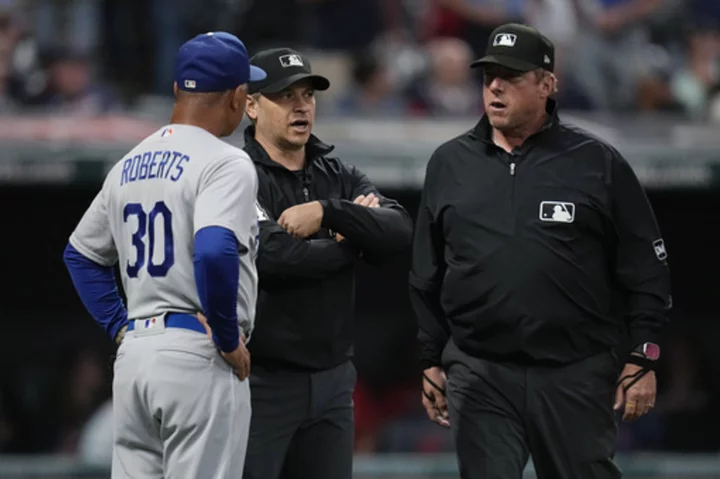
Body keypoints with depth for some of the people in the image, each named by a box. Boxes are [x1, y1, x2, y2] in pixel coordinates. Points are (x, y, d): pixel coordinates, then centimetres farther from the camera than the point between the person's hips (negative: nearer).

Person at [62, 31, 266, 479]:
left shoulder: (129, 166, 15)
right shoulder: (226, 163, -10)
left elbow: (80, 253, 23)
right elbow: (214, 250, -26)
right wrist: (229, 339, -15)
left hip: (133, 356, 8)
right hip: (197, 355, -8)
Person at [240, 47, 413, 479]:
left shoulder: (340, 177, 12)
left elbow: (400, 232, -4)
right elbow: (272, 257, -22)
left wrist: (328, 212, -19)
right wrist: (353, 241, -7)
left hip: (332, 378, 6)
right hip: (261, 379, -6)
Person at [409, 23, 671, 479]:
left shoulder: (598, 164, 0)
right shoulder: (449, 164, 9)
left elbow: (646, 270, 2)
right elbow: (428, 277, 16)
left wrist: (642, 360, -2)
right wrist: (432, 360, 13)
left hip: (575, 375, -2)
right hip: (479, 374, 2)